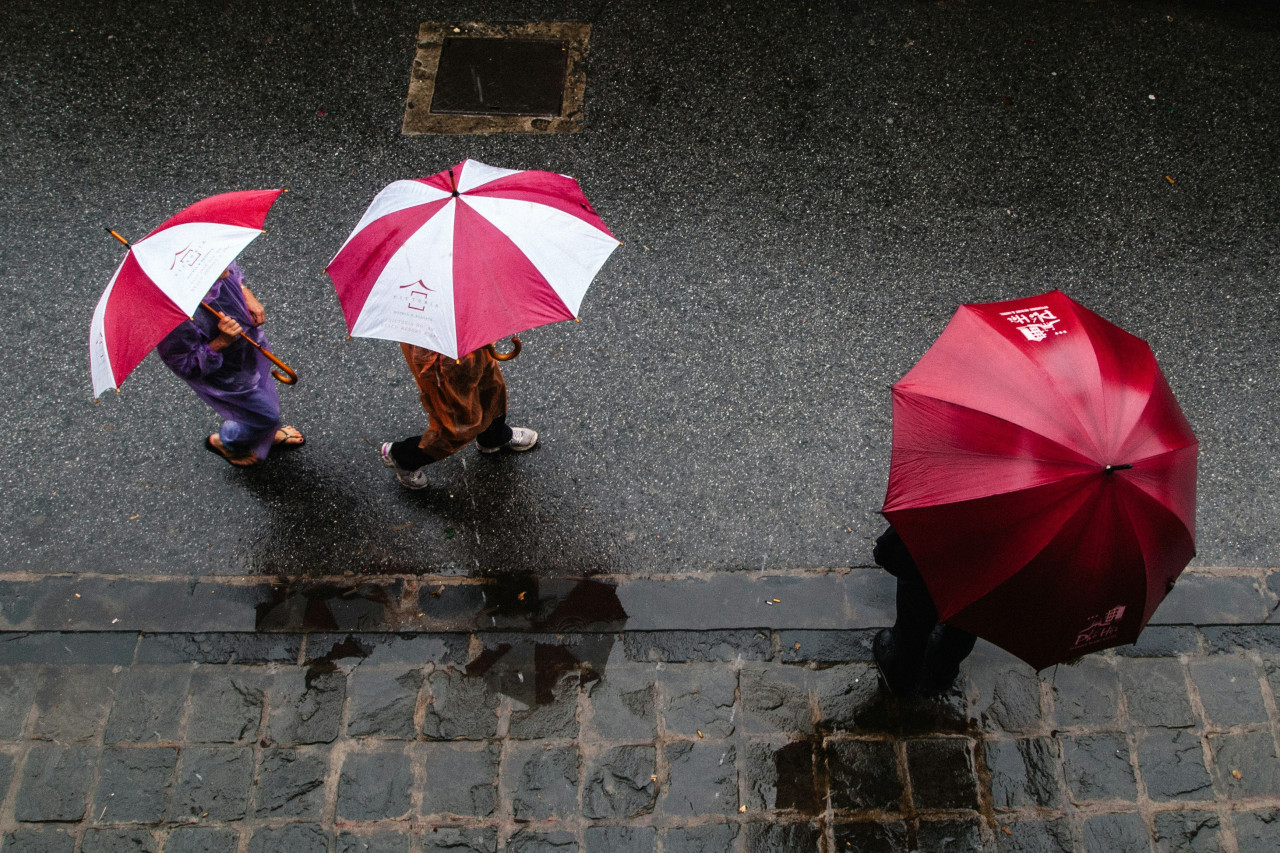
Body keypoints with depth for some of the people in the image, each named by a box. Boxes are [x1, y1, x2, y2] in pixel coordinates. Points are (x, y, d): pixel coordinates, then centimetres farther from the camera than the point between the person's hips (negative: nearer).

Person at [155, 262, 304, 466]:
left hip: (250, 340, 7)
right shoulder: (182, 317, -45)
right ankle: (224, 442, 48)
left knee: (267, 393, 30)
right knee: (265, 414, 14)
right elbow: (183, 365, -31)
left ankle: (270, 434, 64)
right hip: (226, 376, -7)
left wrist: (247, 294, -12)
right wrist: (221, 342, -40)